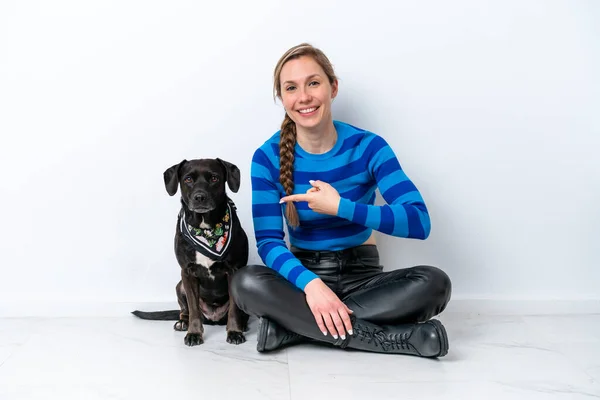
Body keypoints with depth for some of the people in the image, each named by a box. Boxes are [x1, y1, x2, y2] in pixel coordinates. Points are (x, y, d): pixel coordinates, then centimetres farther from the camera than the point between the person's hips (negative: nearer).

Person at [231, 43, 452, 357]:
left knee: (434, 283, -28)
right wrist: (311, 284, -33)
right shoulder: (267, 157, -8)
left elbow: (419, 221, -20)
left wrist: (340, 207, -26)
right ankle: (397, 338, -31)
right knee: (245, 283, -31)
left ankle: (295, 324, -25)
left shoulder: (368, 146, -11)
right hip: (304, 275, 0)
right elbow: (268, 240, -15)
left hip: (361, 276, 0)